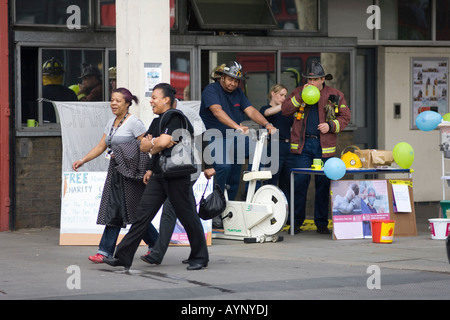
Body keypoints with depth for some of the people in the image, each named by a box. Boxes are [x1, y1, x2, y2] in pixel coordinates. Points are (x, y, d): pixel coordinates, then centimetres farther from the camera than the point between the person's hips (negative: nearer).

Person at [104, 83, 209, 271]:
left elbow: (163, 142, -22)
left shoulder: (176, 119, -10)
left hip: (177, 176, -8)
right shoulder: (156, 122, 17)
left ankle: (200, 258, 13)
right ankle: (123, 257, -1)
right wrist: (155, 142, -8)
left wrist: (153, 147, -1)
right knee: (142, 215, 1)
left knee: (187, 217, 1)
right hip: (158, 176, 8)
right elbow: (143, 146, 12)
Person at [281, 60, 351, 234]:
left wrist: (331, 125, -9)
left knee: (323, 184, 3)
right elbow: (285, 110, 0)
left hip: (324, 146, 0)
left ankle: (321, 223, 12)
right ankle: (296, 222, 5)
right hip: (302, 144, 0)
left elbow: (345, 117, 8)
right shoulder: (298, 92, 9)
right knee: (300, 182, -4)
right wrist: (301, 96, -11)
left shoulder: (335, 95, 7)